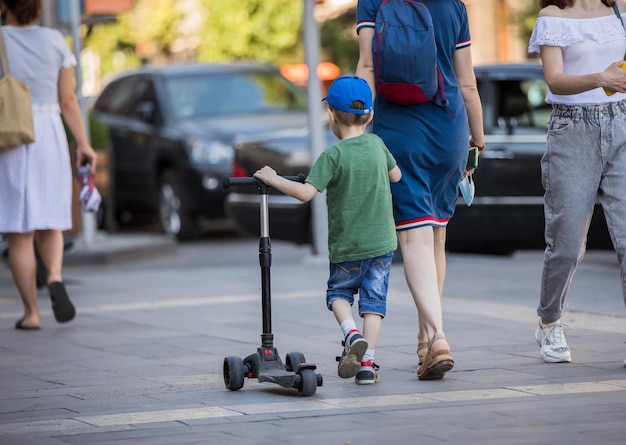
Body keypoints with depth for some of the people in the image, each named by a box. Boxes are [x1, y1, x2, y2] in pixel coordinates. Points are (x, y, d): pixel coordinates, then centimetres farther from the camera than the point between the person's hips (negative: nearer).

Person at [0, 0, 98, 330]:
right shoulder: (55, 41, 2)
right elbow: (67, 99, 0)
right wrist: (83, 143, 4)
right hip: (49, 136, 2)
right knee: (48, 224, 14)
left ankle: (31, 312, 2)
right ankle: (55, 276, -15)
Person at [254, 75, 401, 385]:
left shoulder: (333, 155, -16)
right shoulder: (376, 144, -1)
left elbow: (306, 192, -25)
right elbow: (396, 175, 16)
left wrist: (272, 178, -14)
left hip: (347, 246, -3)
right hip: (382, 242, 3)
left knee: (338, 293, 17)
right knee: (373, 299, 7)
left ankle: (352, 335, -10)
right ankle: (367, 363, -2)